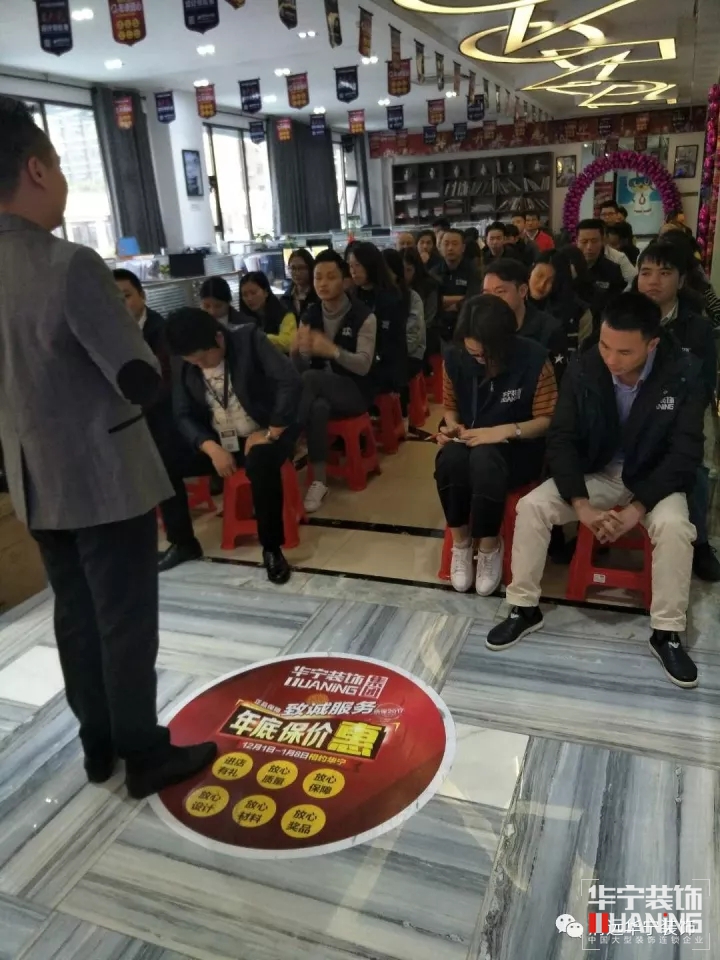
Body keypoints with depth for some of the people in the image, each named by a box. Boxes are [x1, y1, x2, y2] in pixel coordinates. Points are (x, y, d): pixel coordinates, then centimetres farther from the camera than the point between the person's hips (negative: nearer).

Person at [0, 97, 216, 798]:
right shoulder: (70, 265, -22)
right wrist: (130, 371, -3)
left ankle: (99, 745, 35)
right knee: (126, 622, 7)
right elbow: (143, 383, -23)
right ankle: (145, 755, 24)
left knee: (75, 615, 18)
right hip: (106, 477, -7)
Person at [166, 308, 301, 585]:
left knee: (261, 462, -39)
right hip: (218, 441, 5)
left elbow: (290, 382, -20)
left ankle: (271, 548, -20)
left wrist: (270, 433, -21)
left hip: (263, 433, -4)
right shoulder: (185, 368, 1)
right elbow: (184, 416, -2)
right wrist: (212, 448, -19)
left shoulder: (249, 339, -12)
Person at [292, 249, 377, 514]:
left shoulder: (363, 316, -10)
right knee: (318, 408, -34)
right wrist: (299, 351, -25)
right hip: (322, 390, 4)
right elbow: (299, 367, 2)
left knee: (310, 379, -34)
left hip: (355, 391, -4)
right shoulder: (310, 315, 5)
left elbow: (364, 366, -20)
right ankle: (319, 481, -31)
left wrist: (333, 350, -40)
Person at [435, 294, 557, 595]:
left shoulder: (533, 359, -14)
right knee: (449, 459, -35)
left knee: (484, 459, -39)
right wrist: (452, 426, -12)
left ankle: (490, 546, -14)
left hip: (517, 448, -3)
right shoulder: (455, 357, -6)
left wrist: (507, 430, -24)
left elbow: (548, 419, -8)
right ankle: (460, 541, -10)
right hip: (468, 441, 3)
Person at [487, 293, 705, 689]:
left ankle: (667, 632, -12)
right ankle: (524, 609, -4)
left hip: (655, 479, -2)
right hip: (595, 474, 2)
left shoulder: (682, 374, -19)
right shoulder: (583, 369, -14)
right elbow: (561, 438, -11)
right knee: (531, 506, -19)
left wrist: (636, 509, -25)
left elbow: (685, 452, -17)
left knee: (673, 526, -32)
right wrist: (581, 504, -22)